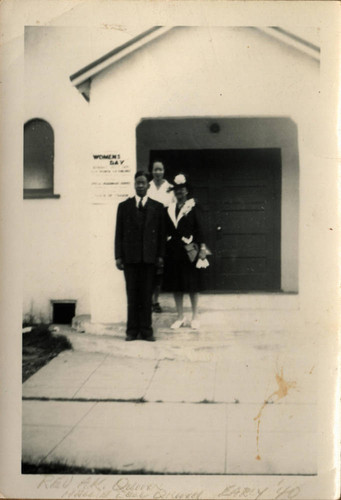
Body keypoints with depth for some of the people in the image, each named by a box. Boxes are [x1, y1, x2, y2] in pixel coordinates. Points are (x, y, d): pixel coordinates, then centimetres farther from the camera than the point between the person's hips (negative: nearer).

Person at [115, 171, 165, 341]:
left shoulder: (157, 207, 9)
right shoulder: (124, 206, 9)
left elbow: (161, 233, 7)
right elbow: (119, 233, 6)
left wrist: (160, 255, -1)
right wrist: (118, 256, -1)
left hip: (149, 257, 0)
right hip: (130, 256, 0)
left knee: (147, 295, 3)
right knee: (132, 295, 4)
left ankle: (146, 330, 10)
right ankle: (132, 330, 11)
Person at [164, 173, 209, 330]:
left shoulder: (193, 207, 0)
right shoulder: (169, 209, 9)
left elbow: (199, 228, -4)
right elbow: (166, 231, 10)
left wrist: (202, 247, -12)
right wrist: (164, 251, 7)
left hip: (189, 250, -3)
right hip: (173, 251, 4)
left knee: (192, 284, 3)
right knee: (175, 285, 7)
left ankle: (195, 317, 15)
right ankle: (180, 317, 18)